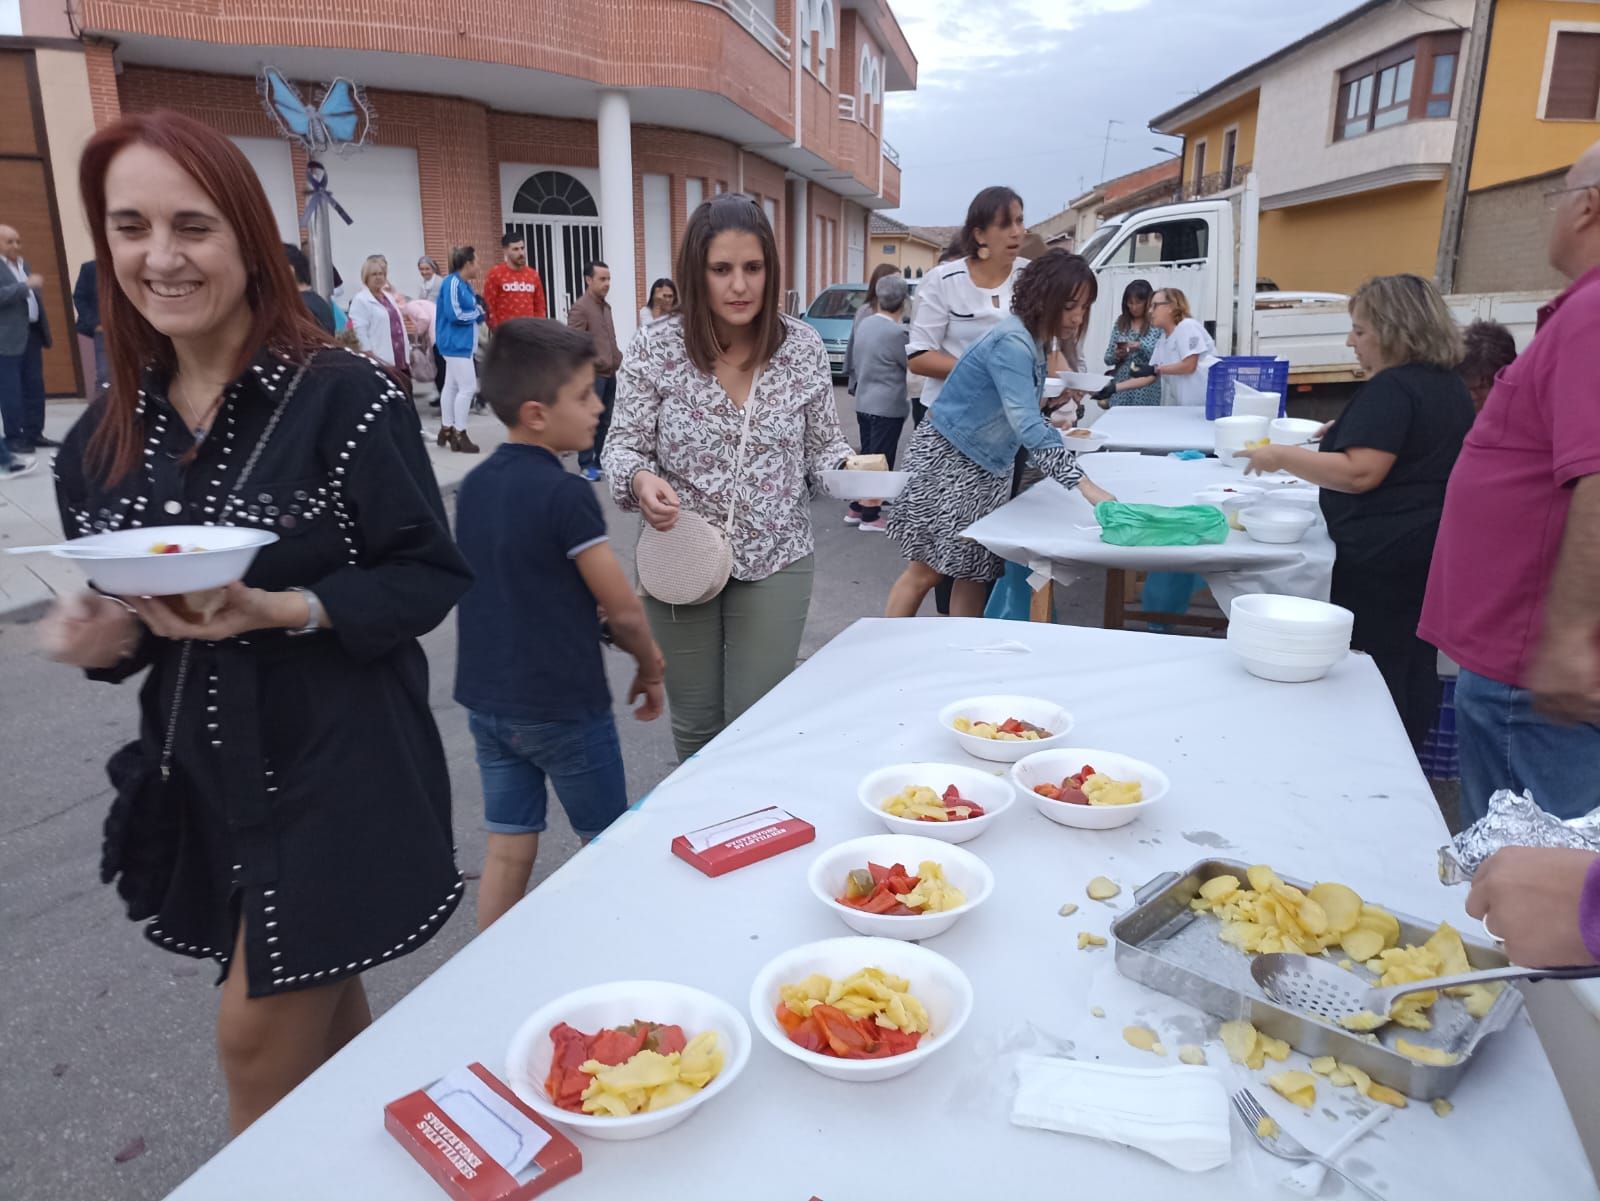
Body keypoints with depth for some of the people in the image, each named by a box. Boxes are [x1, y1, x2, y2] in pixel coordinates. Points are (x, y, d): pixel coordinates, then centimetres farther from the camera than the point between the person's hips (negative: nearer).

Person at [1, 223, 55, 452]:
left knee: (34, 388, 10)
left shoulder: (23, 264, 17)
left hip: (32, 334, 8)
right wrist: (26, 285, -25)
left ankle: (34, 433, 17)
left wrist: (44, 332, 18)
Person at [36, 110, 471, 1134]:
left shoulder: (344, 398, -15)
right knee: (321, 1006, 22)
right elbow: (117, 611, 12)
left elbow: (433, 576, -12)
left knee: (260, 1035, 2)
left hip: (335, 762, -6)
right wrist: (101, 638, -10)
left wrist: (284, 611, -25)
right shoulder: (107, 436, 3)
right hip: (199, 768, 6)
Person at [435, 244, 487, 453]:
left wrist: (479, 313, -5)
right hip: (456, 343, -10)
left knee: (452, 386, 14)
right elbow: (455, 315, -21)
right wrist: (477, 312, -8)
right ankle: (459, 434, -4)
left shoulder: (464, 283, 11)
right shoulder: (452, 283, -16)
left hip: (461, 343, 10)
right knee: (468, 387, -10)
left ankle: (447, 430, 23)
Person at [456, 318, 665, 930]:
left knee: (507, 852, 15)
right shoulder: (564, 494, -19)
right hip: (564, 707, -6)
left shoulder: (474, 484, 3)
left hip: (485, 699, 6)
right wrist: (650, 668, 3)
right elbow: (624, 609, -15)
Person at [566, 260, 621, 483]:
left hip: (610, 374, 8)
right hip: (592, 374, -8)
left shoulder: (606, 306, 16)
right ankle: (586, 464, 4)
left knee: (605, 420, 12)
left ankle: (600, 459, 21)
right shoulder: (579, 308, -11)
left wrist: (617, 358, 11)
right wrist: (594, 364, -17)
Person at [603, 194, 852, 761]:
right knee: (695, 723, 15)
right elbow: (622, 447, -5)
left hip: (775, 560, 0)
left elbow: (822, 444, 4)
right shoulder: (654, 349, -9)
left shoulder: (803, 346, -5)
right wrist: (641, 480, -27)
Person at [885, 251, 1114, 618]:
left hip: (987, 469, 9)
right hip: (947, 462, -9)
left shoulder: (1034, 342, 4)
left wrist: (1057, 435, 2)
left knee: (974, 573, 8)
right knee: (926, 570, -5)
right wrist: (1083, 484, -45)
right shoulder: (1012, 343, -26)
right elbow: (1025, 425, -38)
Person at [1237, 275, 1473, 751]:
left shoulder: (1391, 387, -17)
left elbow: (1359, 473, -25)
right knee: (1413, 667, 15)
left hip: (1381, 553, -10)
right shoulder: (1450, 387, 14)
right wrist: (1352, 432, 23)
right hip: (1431, 547, 10)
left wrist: (1282, 457, -17)